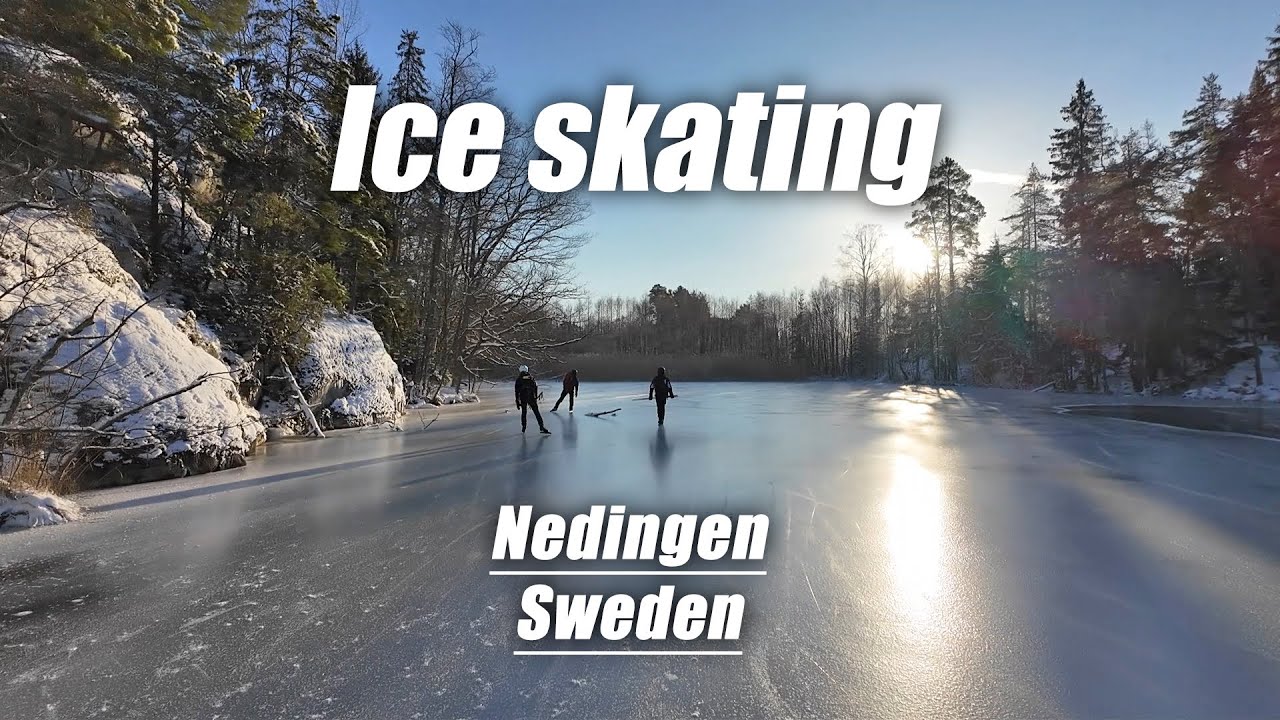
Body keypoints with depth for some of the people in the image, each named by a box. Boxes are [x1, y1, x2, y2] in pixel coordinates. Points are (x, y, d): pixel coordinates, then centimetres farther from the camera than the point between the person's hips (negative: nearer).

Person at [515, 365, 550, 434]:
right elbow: (535, 388, 7)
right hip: (531, 398, 0)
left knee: (524, 412, 18)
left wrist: (517, 402, 3)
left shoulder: (518, 380, -1)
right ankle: (542, 427, -7)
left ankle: (523, 427, 23)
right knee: (536, 412, 1)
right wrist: (535, 397, 17)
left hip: (523, 399, 0)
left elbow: (517, 391, -2)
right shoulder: (531, 378, 2)